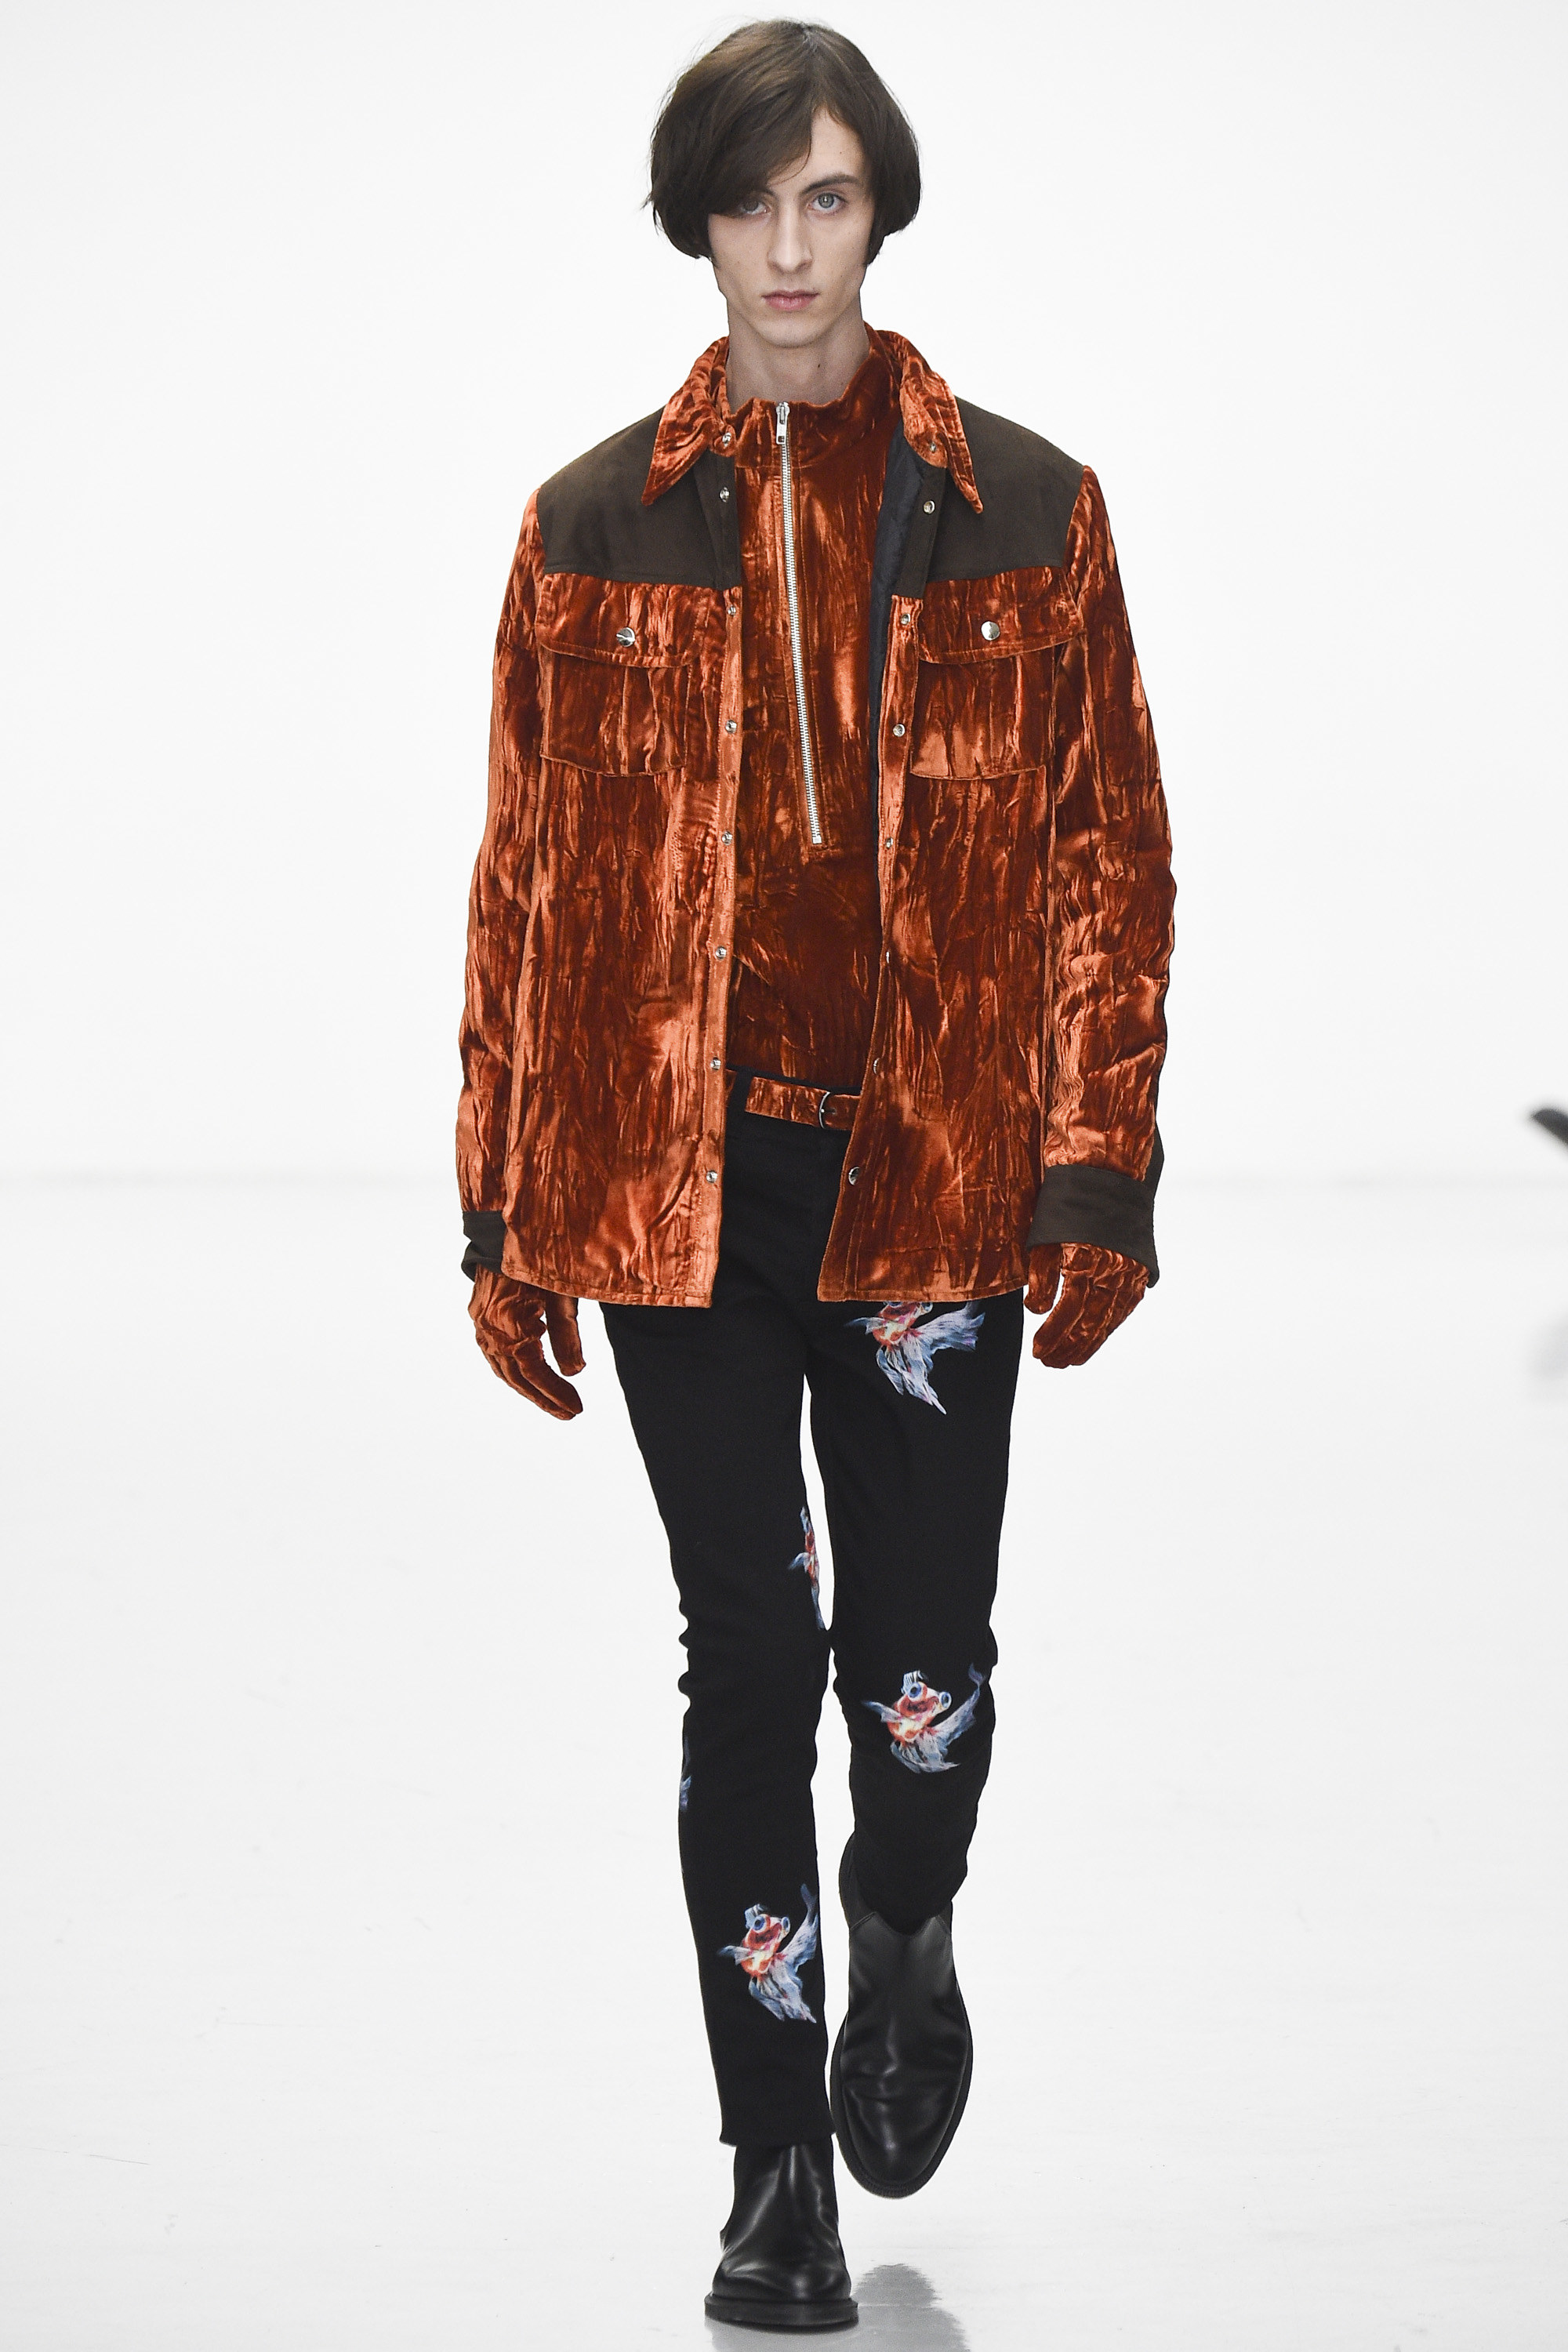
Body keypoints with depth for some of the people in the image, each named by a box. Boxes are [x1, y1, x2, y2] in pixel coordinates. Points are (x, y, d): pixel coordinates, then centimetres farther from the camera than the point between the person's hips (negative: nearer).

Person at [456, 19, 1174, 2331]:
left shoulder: (1024, 512, 4)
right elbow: (526, 879, 8)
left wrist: (1102, 1177, -2)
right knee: (752, 1658, 1)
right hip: (678, 1176, 0)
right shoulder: (597, 529, 5)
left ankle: (907, 1931, 35)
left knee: (921, 1659, -1)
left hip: (933, 1178, 0)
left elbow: (1112, 854, 5)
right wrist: (505, 1214, 6)